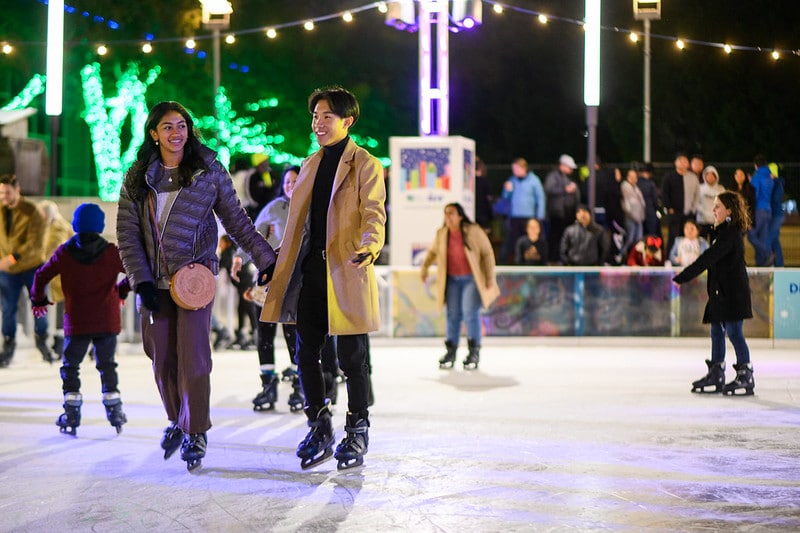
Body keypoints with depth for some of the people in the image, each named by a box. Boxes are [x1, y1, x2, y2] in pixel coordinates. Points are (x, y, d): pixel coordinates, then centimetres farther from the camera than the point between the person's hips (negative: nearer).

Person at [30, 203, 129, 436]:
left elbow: (41, 276, -1)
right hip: (107, 321, 1)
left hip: (77, 323, -1)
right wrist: (122, 290, 16)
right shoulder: (111, 252, -4)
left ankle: (71, 413, 3)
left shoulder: (64, 253, -4)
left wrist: (39, 300, 16)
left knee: (70, 366, 10)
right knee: (107, 365, 14)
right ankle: (114, 409, 10)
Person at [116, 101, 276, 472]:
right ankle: (176, 421, 30)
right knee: (162, 360, 8)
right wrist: (141, 280, -6)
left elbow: (236, 221, 6)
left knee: (193, 358, -8)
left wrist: (266, 260, 2)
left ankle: (196, 433, 7)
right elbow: (127, 232, 3)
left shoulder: (209, 171, 1)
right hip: (155, 281, 2)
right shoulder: (138, 177, 5)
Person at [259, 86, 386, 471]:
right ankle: (319, 429, 19)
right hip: (310, 271, 6)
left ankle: (357, 432, 15)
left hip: (347, 273, -6)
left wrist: (369, 246, -32)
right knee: (306, 354, 5)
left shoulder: (365, 165, -1)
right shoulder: (309, 166, 18)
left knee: (352, 356, 1)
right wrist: (278, 269, 19)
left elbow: (373, 214, -11)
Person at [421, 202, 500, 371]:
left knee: (470, 313, -11)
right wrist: (425, 268, 16)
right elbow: (433, 251, 18)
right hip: (452, 280, 4)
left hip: (471, 279, -4)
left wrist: (490, 278, -9)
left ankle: (474, 353, -2)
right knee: (453, 314, 4)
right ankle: (450, 352, 11)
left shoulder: (473, 231, -15)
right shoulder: (442, 234, -1)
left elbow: (487, 253, -9)